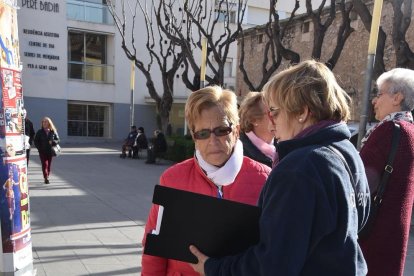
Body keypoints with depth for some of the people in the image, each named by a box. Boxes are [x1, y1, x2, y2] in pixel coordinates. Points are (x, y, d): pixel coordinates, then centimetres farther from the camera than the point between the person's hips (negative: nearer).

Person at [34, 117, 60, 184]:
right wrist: (39, 148, -5)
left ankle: (47, 177, 20)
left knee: (49, 165, 6)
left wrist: (53, 142, -14)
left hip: (50, 151, 1)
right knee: (45, 164, -11)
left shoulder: (53, 131, 4)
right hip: (42, 151, -1)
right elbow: (36, 141, 6)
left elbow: (58, 140, 6)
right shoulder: (39, 132, 3)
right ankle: (46, 178, -13)